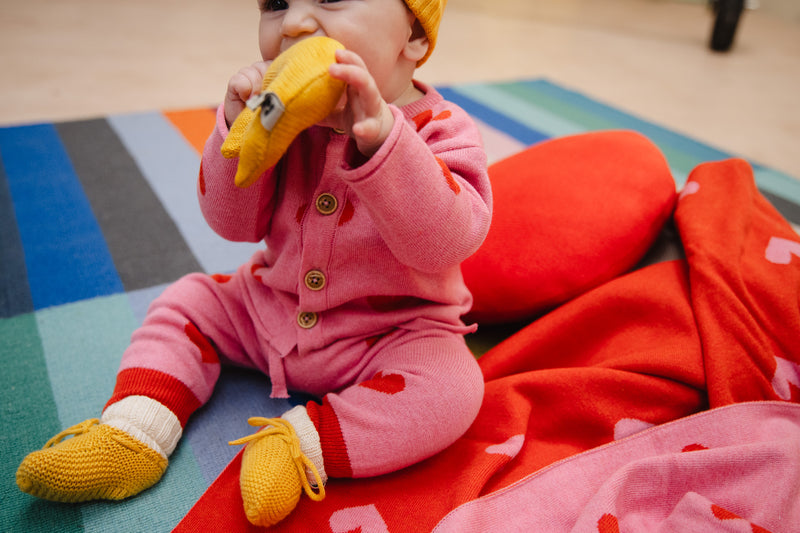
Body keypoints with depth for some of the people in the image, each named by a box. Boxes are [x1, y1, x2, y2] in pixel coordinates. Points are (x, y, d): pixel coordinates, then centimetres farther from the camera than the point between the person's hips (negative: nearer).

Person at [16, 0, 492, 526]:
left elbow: (448, 241, -36)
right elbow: (235, 222, -7)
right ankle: (129, 433, 1)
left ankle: (302, 445, -22)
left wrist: (380, 139, -48)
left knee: (452, 390, -29)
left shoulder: (440, 130, -18)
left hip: (390, 334, -4)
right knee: (187, 301, 5)